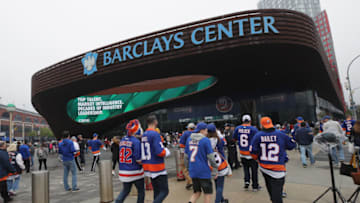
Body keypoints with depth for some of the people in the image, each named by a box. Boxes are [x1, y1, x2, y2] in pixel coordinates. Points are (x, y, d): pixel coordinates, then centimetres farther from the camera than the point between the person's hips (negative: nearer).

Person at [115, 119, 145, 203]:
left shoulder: (122, 140, 4)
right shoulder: (136, 141, -17)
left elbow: (121, 155, 11)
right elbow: (138, 159, -19)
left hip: (123, 171, 6)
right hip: (135, 172, -6)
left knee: (125, 190, 21)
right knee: (141, 191, 14)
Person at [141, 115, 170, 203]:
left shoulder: (144, 135, 9)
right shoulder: (155, 134, -17)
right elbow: (159, 152, -23)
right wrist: (166, 151, -5)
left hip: (148, 168, 9)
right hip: (157, 167, -8)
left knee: (156, 191, 17)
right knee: (164, 191, -1)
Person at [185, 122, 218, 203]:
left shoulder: (189, 139, 5)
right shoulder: (206, 140, -13)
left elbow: (186, 156, 11)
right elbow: (211, 157, -13)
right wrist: (215, 169, 0)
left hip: (193, 171, 6)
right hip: (204, 171, -5)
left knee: (197, 192, 20)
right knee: (208, 193, 13)